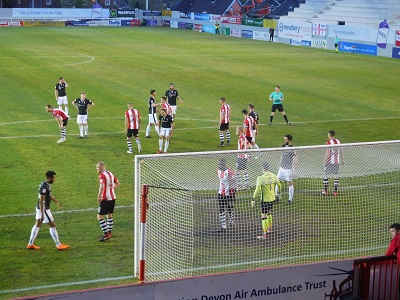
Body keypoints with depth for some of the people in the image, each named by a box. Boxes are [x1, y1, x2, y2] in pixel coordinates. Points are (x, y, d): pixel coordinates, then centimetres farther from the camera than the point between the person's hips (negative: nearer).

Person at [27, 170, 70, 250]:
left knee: (37, 225, 16)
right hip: (43, 209, -10)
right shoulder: (44, 187, -25)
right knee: (52, 225, 0)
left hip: (40, 208, 10)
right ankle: (58, 245, 8)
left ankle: (30, 244, 23)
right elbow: (41, 201, -27)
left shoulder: (46, 184, 5)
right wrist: (42, 214, -27)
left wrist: (57, 202, 33)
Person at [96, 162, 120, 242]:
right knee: (109, 215, 21)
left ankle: (106, 234, -12)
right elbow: (117, 183, 23)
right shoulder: (110, 174, 12)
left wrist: (99, 197, -20)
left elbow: (102, 187, -26)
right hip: (113, 197, 9)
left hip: (105, 198, -9)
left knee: (100, 216, -6)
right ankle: (109, 232, 30)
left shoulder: (102, 175, -13)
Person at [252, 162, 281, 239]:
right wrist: (279, 192, 30)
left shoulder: (261, 178, -20)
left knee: (264, 216, 0)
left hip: (265, 199, -6)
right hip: (272, 198, 6)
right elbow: (279, 185, 10)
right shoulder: (273, 176, -2)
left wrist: (253, 199, -16)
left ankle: (265, 234, 2)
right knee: (269, 212, 27)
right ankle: (270, 228, 41)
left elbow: (257, 190, -23)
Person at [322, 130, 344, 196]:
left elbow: (327, 154, -15)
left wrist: (325, 162, -10)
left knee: (326, 175, 7)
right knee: (336, 176, 6)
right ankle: (335, 191, 5)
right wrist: (343, 160, 21)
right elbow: (341, 151, 11)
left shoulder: (329, 143, -13)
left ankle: (325, 190, 11)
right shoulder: (338, 142, 5)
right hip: (337, 162, 5)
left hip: (330, 162, -5)